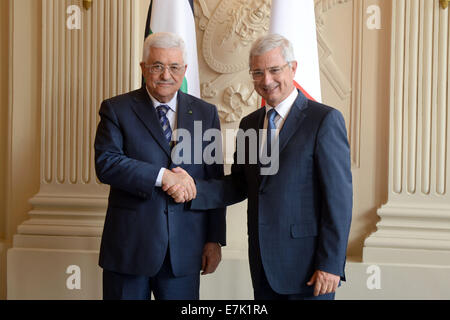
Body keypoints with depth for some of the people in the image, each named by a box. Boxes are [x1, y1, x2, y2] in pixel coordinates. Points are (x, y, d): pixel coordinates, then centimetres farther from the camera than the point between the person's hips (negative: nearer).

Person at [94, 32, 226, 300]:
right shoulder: (117, 109, 2)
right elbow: (105, 163, -13)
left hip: (184, 249, 2)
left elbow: (216, 182, 7)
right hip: (129, 247, -1)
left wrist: (215, 240, 3)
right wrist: (163, 175, -20)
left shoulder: (206, 114, 8)